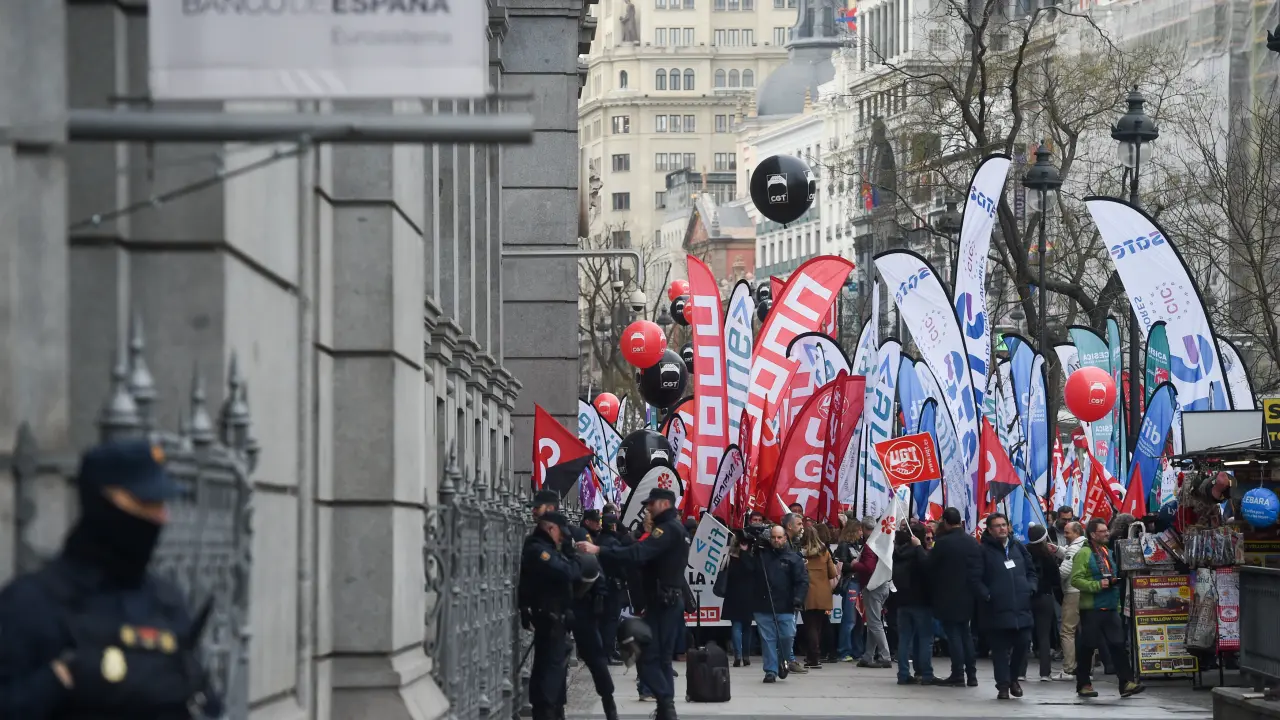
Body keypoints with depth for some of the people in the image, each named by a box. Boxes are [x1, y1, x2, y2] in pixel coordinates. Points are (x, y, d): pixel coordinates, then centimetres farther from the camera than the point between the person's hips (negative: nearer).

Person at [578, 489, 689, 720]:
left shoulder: (668, 529, -15)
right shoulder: (673, 528, 19)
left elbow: (638, 554, -28)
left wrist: (598, 551, -33)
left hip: (662, 601, -11)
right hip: (668, 600, 11)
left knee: (648, 657, -12)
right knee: (661, 657, 11)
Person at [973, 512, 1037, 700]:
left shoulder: (1018, 547, 13)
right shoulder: (985, 551, -2)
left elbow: (1031, 571, 20)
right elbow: (976, 579, -4)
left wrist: (1030, 587, 4)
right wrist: (986, 595, -15)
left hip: (1021, 608, 4)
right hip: (997, 610, -4)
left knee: (1023, 643, 0)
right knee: (1000, 649, -1)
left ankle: (1012, 676, 23)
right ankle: (1003, 685, 6)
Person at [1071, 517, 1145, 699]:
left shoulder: (1108, 553, 16)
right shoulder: (1083, 554, -8)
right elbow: (1075, 579, -15)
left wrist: (1115, 582, 13)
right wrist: (1097, 585, -21)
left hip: (1110, 608, 7)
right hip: (1091, 608, -6)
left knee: (1117, 645, -1)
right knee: (1087, 647, 2)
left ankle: (1126, 683, -3)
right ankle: (1083, 684, 12)